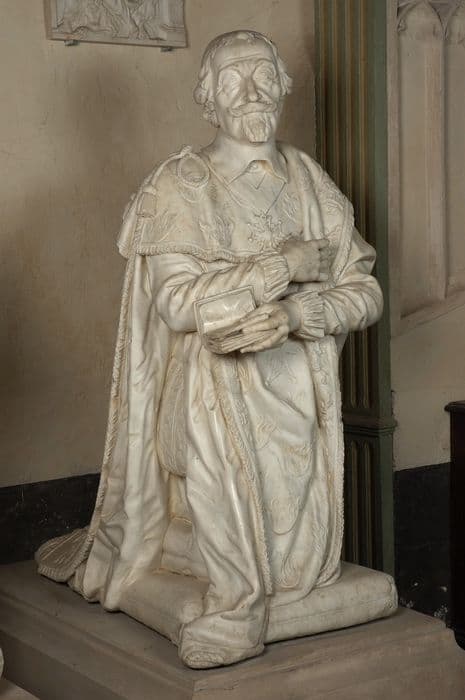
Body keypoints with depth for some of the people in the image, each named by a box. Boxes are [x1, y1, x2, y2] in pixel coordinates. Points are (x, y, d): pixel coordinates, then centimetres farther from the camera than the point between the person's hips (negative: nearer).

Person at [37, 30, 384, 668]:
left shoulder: (310, 180, 10)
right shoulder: (181, 186, -3)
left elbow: (365, 292, 6)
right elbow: (178, 302, -17)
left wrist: (292, 314, -14)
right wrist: (286, 264, -15)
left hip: (301, 394, 5)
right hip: (217, 394, -4)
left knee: (302, 566, 3)